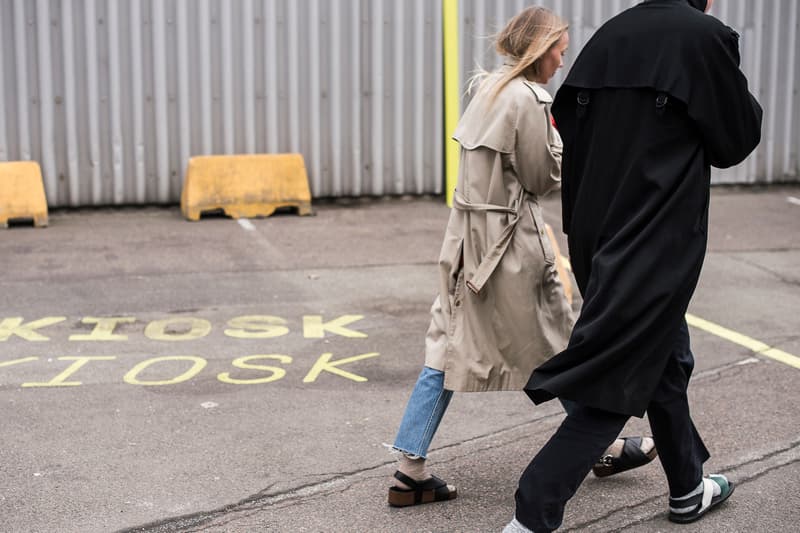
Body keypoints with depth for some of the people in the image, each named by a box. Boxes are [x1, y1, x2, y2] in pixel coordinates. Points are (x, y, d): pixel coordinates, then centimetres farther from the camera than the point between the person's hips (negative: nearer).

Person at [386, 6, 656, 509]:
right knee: (559, 341, 10)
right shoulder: (528, 98, -17)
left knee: (450, 348, 8)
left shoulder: (489, 86, 10)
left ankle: (411, 472, 7)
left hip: (470, 235, 8)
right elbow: (542, 177, -11)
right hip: (511, 241, -8)